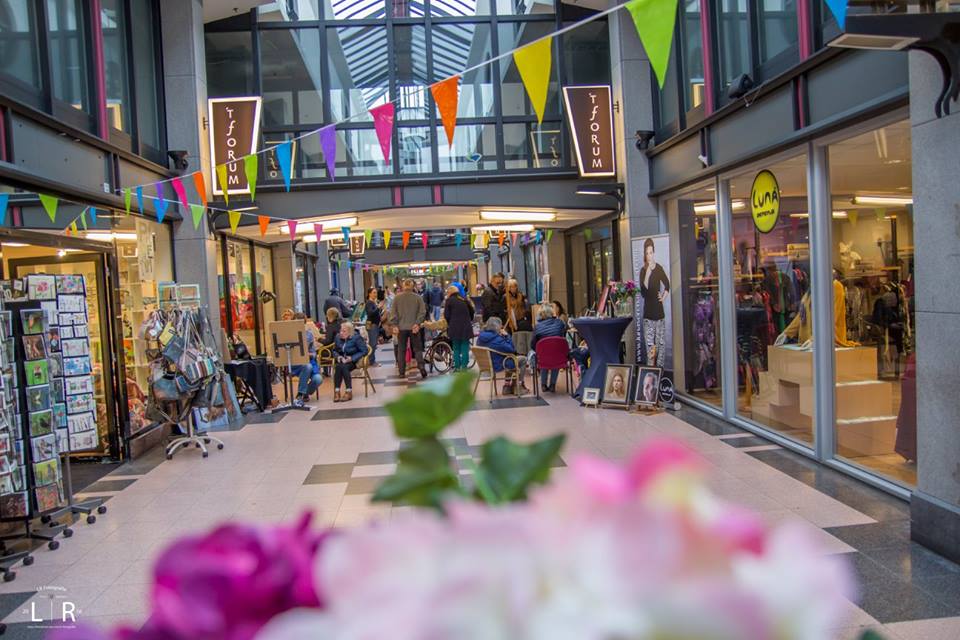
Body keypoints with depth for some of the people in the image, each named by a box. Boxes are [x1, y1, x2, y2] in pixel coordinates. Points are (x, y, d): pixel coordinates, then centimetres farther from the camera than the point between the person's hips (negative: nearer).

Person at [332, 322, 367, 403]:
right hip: (342, 360, 4)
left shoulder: (357, 337, -11)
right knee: (338, 366, -31)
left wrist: (352, 358, -20)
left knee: (344, 367, -35)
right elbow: (335, 350, 15)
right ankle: (336, 392, -33)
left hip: (354, 361, -4)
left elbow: (364, 351, -12)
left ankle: (349, 392, -30)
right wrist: (338, 356, -8)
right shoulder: (338, 337, 3)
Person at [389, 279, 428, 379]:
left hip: (401, 327, 1)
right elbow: (422, 312, -7)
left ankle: (402, 372, 9)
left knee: (401, 350, 8)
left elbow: (393, 312, -1)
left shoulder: (397, 297, -1)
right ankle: (421, 366, -11)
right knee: (417, 348, 7)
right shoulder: (418, 298, -3)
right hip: (414, 327, -1)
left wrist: (394, 325, 1)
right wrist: (417, 323, -6)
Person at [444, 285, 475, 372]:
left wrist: (449, 324, 11)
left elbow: (446, 315, -4)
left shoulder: (449, 300, -1)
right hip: (466, 327, 3)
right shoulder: (465, 300, 12)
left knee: (456, 348, 7)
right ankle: (464, 366, 2)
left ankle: (457, 367, 7)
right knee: (465, 348, 5)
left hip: (455, 327, -3)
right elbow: (471, 312, 15)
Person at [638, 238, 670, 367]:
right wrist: (648, 272, -24)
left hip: (659, 311, 3)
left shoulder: (659, 268, 4)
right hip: (648, 313, -3)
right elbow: (643, 292, -17)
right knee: (649, 345, -7)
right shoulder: (643, 271, -4)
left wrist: (664, 297, 4)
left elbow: (667, 285, 19)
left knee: (661, 344, 4)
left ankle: (659, 368, 14)